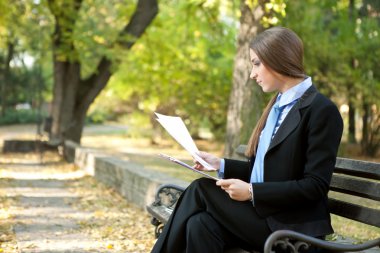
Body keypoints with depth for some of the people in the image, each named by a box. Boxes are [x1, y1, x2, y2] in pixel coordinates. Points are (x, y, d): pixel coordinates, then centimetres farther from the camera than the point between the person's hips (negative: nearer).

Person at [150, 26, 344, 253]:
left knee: (201, 190, -16)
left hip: (293, 229, -7)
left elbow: (315, 186, -16)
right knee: (201, 225, -21)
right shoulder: (278, 105, 16)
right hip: (261, 213, 7)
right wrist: (221, 164, 5)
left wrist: (252, 192, -19)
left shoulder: (322, 110, -11)